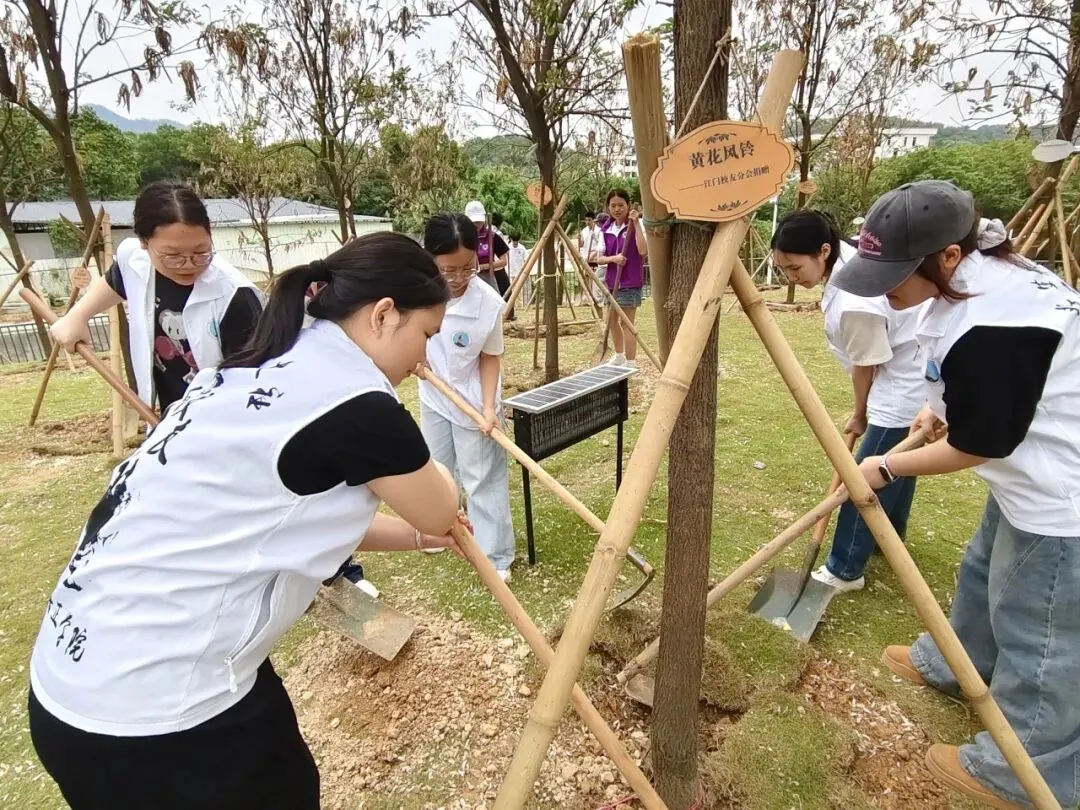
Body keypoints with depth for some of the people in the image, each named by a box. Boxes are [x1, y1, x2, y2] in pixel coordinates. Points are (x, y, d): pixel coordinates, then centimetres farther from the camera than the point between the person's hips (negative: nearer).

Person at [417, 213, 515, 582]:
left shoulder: (489, 302, -26)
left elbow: (490, 357, -14)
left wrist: (489, 406, -22)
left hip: (472, 403, -4)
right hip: (433, 398, 5)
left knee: (483, 479, 5)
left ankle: (495, 556, 18)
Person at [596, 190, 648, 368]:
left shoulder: (635, 226, -10)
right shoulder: (607, 229, 6)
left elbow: (643, 251, -26)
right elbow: (599, 258, 2)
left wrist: (636, 223, -26)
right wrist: (613, 258, -19)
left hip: (630, 283, -7)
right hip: (611, 281, 7)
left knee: (626, 323, -6)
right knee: (612, 320, 18)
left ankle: (631, 364, 3)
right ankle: (619, 356, 37)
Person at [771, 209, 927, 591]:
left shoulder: (855, 303, -33)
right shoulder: (846, 257, -5)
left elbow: (864, 369, -18)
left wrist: (859, 415, 0)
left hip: (903, 391, -10)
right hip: (910, 379, 10)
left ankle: (844, 570, 9)